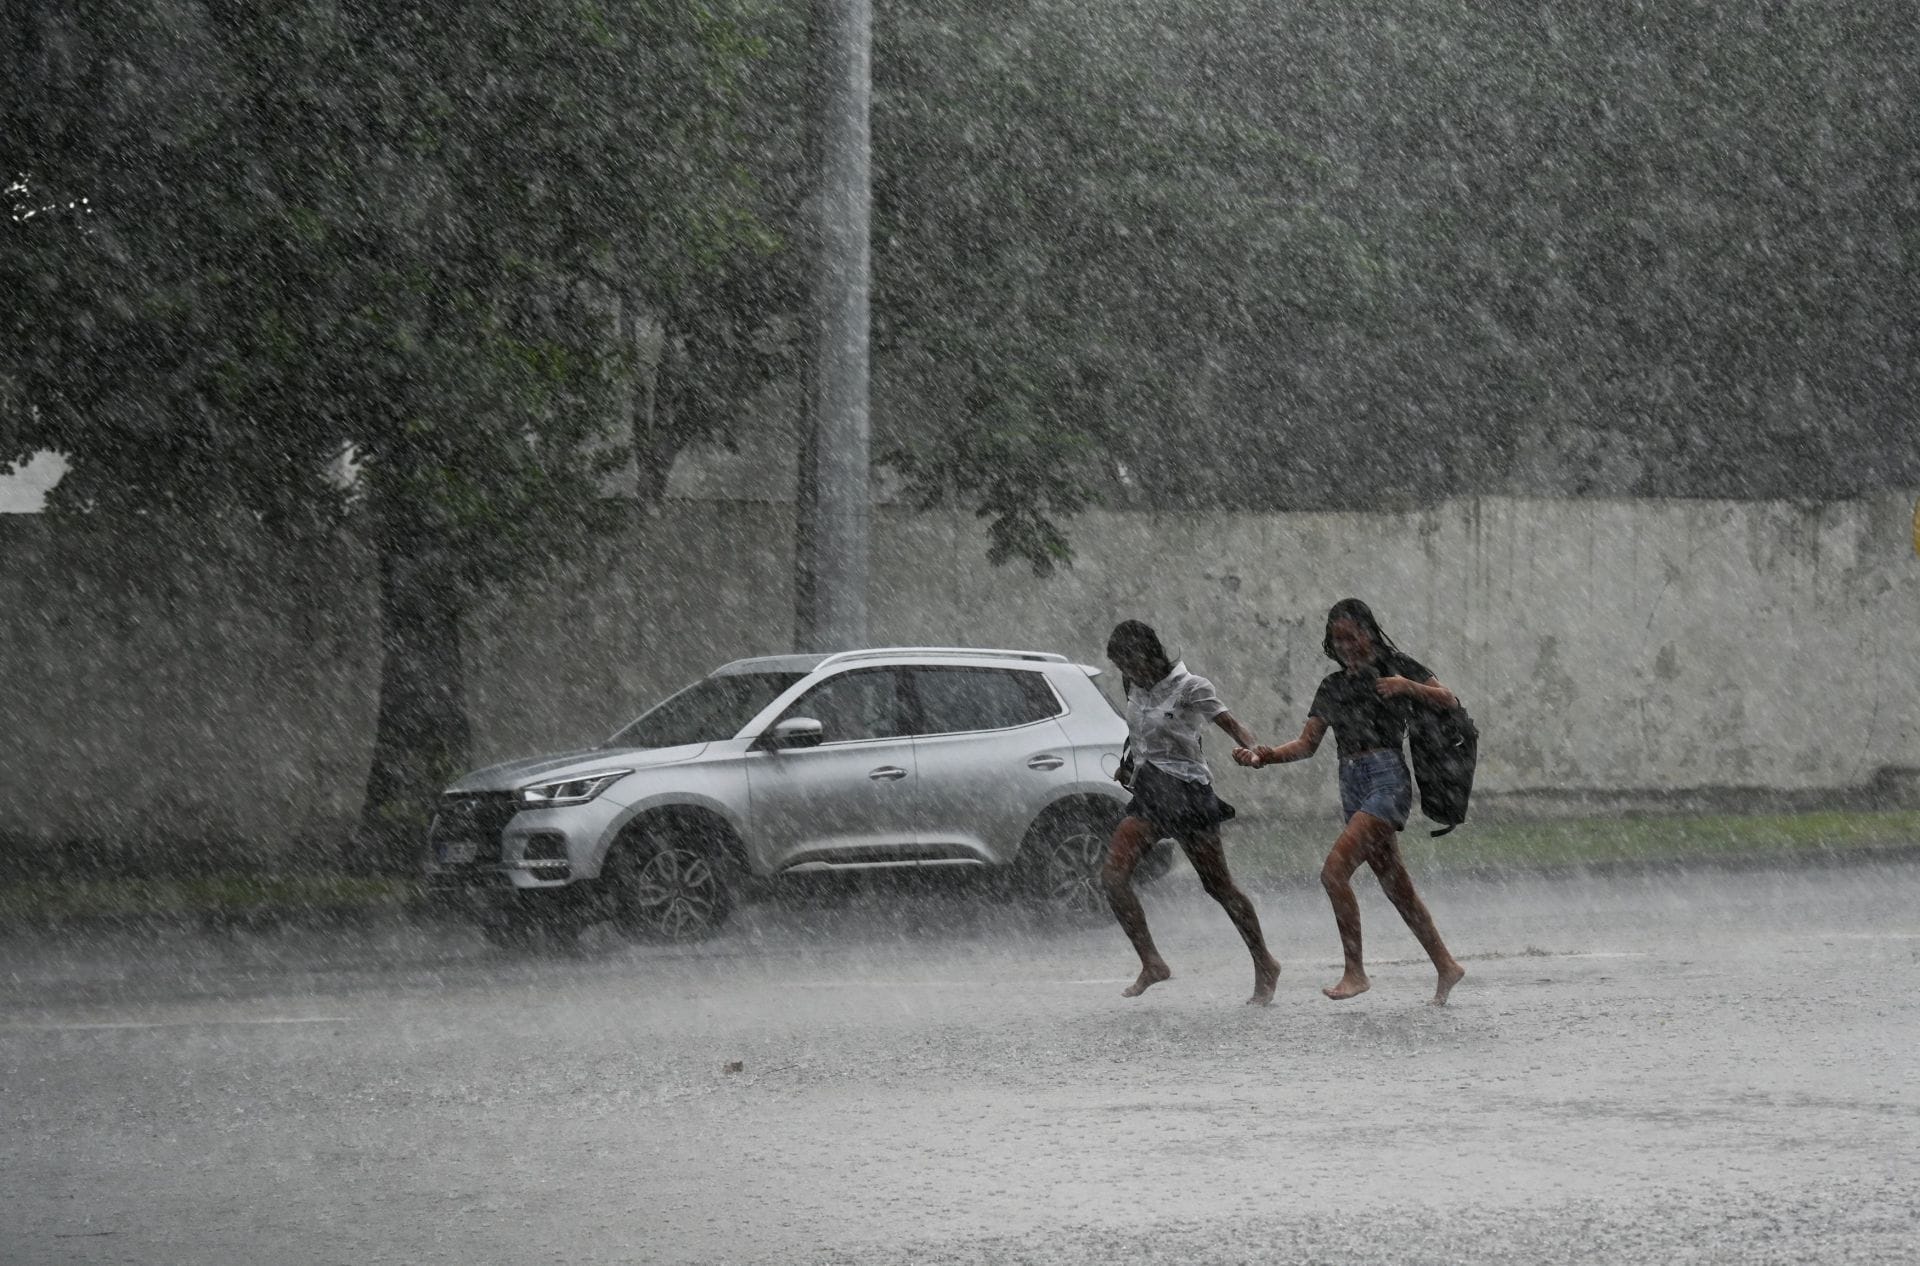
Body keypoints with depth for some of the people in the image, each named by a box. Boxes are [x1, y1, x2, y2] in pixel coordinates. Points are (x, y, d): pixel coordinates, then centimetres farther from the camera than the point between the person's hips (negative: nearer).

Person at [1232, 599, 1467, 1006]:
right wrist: (1262, 756, -2)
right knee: (1395, 886, 10)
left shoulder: (1396, 666, 2)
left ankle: (1355, 972, -15)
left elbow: (1450, 702, -1)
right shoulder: (1333, 687, 18)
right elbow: (1307, 744, 14)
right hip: (1352, 785, 7)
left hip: (1387, 778, -7)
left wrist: (1408, 687, -18)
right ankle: (1446, 967, 20)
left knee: (1334, 871, -20)